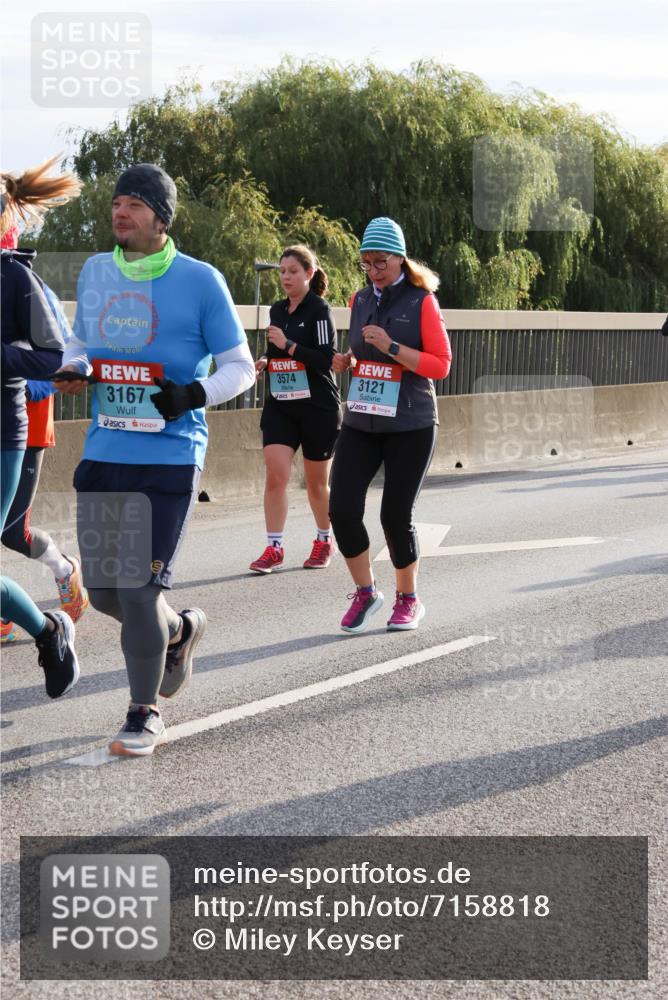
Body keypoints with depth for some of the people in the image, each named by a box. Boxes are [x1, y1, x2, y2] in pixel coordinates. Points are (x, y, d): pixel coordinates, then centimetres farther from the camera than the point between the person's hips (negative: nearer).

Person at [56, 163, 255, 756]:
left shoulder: (199, 280, -6)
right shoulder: (94, 272, 8)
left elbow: (240, 366, -1)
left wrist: (194, 394, -19)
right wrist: (71, 369, 0)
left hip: (170, 457, -5)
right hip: (103, 455, 5)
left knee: (138, 590, -8)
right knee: (103, 590, 8)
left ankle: (145, 714, 12)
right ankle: (180, 630, 40)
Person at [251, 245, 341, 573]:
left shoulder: (319, 310, -9)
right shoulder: (277, 310, 10)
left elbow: (326, 360, -17)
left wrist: (288, 345, -22)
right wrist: (264, 362, 3)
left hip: (318, 407, -5)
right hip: (279, 405, 5)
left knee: (317, 482, 8)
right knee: (275, 475, -10)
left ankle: (324, 541, 29)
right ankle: (274, 548, -7)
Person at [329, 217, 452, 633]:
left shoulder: (421, 301, -6)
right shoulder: (360, 300, 10)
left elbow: (441, 365, -10)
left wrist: (392, 348, -20)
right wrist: (349, 361, 5)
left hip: (410, 426, -5)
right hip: (361, 423, 5)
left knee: (396, 515, -1)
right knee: (342, 508, -8)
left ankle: (409, 599, 20)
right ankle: (366, 592, 11)